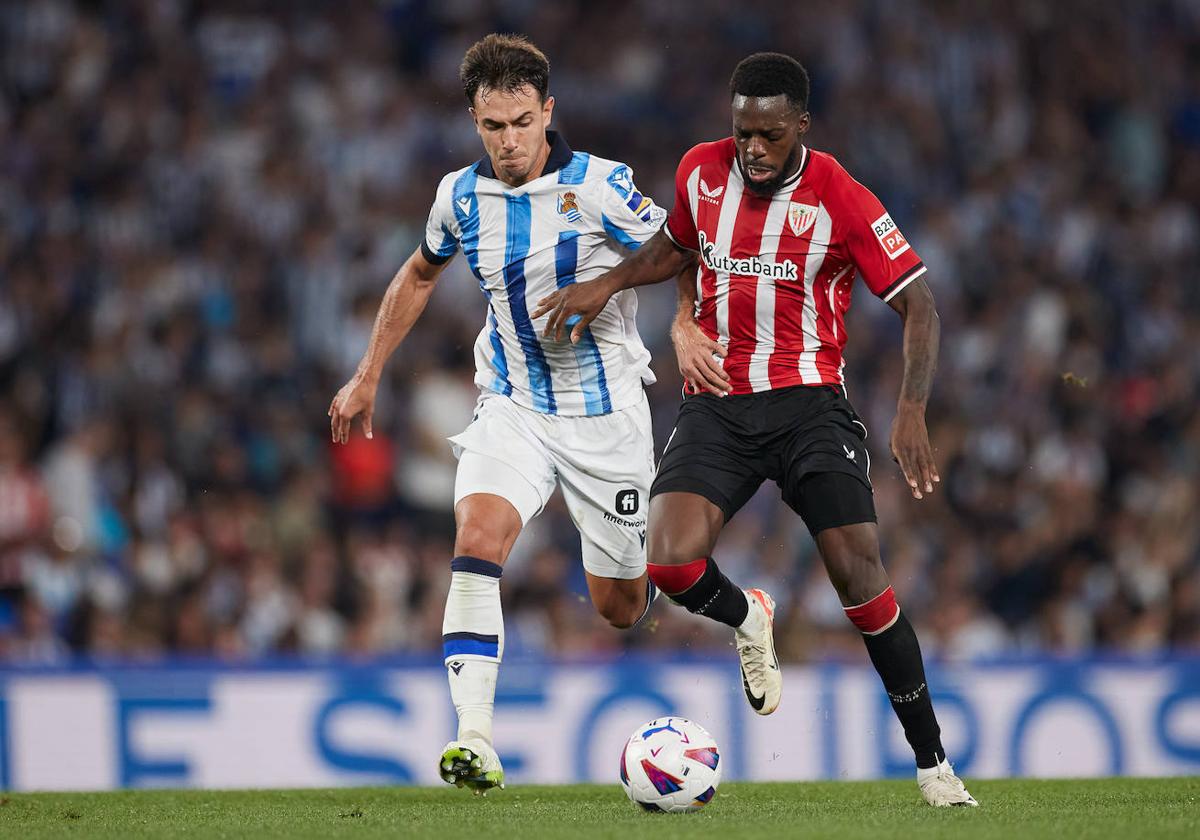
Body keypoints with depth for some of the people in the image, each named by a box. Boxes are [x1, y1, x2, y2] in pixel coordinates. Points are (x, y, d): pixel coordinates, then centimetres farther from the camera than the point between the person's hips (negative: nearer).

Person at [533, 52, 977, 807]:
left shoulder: (839, 198, -11)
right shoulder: (702, 171, 2)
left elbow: (918, 303, -9)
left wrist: (912, 412, -22)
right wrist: (609, 285, 8)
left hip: (809, 399, -3)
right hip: (716, 404, 3)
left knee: (859, 575, -15)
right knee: (671, 562, -20)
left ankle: (932, 761, -3)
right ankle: (748, 623, 17)